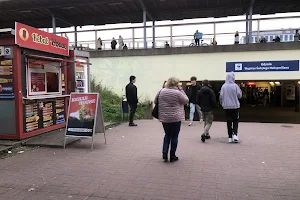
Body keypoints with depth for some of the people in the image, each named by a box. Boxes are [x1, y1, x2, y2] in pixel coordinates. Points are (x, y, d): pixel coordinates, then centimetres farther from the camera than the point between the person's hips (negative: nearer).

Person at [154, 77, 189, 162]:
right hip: (176, 118, -4)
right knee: (174, 136, 8)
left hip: (164, 118, 4)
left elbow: (155, 101, 10)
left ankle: (164, 152, 10)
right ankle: (172, 156, 15)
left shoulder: (161, 91, 0)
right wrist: (181, 90, 1)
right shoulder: (178, 93, -13)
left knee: (167, 135, 21)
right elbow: (186, 101, 1)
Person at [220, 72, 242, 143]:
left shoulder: (223, 86, -3)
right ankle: (235, 134, -4)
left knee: (229, 122, 9)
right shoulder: (235, 86, -10)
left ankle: (230, 137, 12)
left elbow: (221, 96, 0)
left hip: (226, 106, 2)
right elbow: (239, 95, -4)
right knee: (235, 121, 11)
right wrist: (240, 90, 13)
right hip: (235, 106, -2)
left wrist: (222, 104, 15)